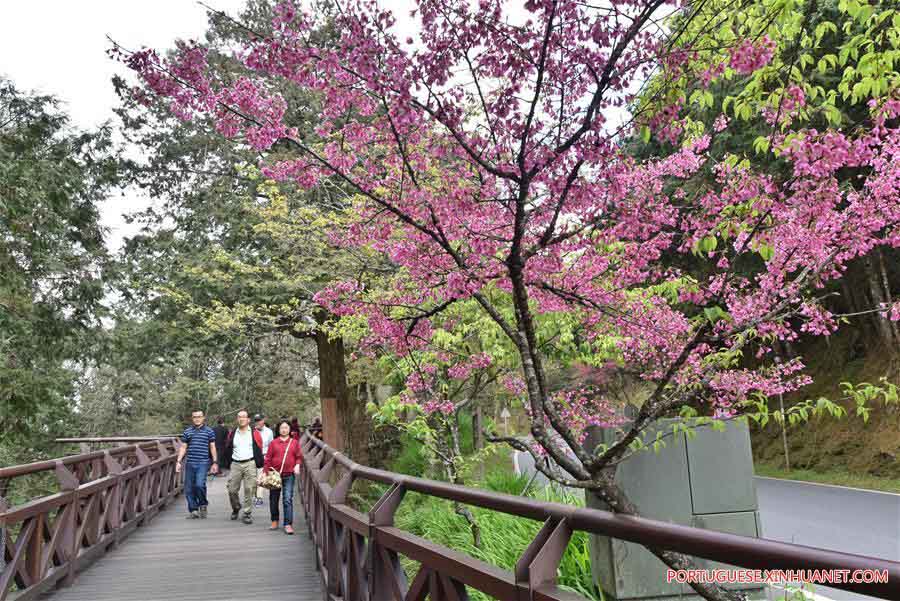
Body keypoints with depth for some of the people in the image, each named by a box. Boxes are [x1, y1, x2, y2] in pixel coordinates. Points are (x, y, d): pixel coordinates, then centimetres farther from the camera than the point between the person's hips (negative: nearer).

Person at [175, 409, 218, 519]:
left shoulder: (209, 431, 4)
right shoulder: (187, 431, 11)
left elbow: (212, 447, 6)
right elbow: (183, 447, 14)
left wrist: (215, 462, 2)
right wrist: (178, 462, 7)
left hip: (203, 463, -3)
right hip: (190, 463, 4)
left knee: (199, 484, -19)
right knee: (189, 488, 4)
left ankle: (203, 504, 6)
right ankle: (193, 510, 16)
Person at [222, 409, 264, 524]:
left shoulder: (254, 433, 3)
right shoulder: (232, 433, 11)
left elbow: (259, 449, 4)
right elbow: (227, 450, 16)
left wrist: (260, 463, -1)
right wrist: (227, 464, 11)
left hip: (250, 464, -2)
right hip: (235, 464, 3)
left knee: (249, 490, -2)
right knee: (232, 490, 3)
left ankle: (247, 514, 8)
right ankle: (236, 508, 30)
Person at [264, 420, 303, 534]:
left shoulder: (295, 442, 8)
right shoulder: (273, 443, 6)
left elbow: (299, 456, 9)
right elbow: (268, 458, 4)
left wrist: (297, 465, -9)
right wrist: (265, 472, -1)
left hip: (289, 475, -1)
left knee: (288, 500, -8)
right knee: (273, 499, 11)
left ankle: (288, 524, -7)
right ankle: (274, 521, 28)